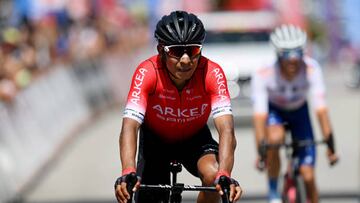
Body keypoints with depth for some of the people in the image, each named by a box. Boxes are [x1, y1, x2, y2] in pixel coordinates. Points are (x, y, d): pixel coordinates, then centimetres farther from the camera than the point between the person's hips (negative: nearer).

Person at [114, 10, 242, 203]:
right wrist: (127, 173, -60)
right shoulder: (147, 72, -32)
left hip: (195, 138, 0)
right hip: (155, 139, 0)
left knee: (213, 175, -30)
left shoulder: (212, 73, -30)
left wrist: (224, 175, -57)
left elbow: (226, 129, -39)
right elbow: (129, 126, -42)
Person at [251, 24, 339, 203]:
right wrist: (260, 152, -42)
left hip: (299, 113, 1)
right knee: (275, 138, -36)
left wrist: (330, 146, -38)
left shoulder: (311, 69, -31)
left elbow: (321, 109, -33)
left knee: (308, 176, -8)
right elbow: (260, 115, -36)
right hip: (274, 111, -1)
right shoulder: (263, 74, -33)